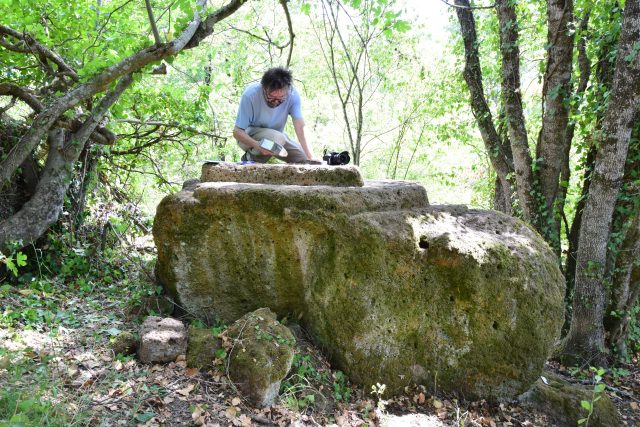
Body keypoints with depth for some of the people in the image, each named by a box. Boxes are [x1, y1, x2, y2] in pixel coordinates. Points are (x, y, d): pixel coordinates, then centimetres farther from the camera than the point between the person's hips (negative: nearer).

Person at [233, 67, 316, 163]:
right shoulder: (250, 95, -29)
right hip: (250, 136, -4)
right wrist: (257, 145, -44)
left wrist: (311, 158, -40)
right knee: (277, 138, -35)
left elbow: (300, 127, -28)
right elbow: (237, 131, -24)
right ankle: (250, 158, -8)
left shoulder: (292, 94, -23)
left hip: (278, 136, 4)